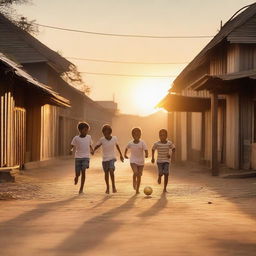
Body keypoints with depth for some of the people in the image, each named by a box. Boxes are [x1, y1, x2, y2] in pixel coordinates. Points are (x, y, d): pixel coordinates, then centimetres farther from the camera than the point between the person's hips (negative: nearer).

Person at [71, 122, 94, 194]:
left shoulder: (89, 137, 5)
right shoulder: (76, 138, -2)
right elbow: (72, 146, 1)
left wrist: (91, 150, 1)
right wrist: (71, 150, -21)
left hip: (86, 157, 1)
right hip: (78, 157, 0)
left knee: (83, 171, -17)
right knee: (78, 173, 0)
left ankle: (81, 188, -10)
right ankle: (76, 178, 39)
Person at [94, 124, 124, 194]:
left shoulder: (114, 138, -5)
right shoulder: (102, 139, -8)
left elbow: (117, 146, 10)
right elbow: (97, 146, 0)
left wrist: (121, 155, 18)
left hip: (112, 158, -1)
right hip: (105, 159, 1)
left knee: (111, 170, -20)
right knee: (106, 173, 7)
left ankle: (113, 186, -6)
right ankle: (107, 188, 22)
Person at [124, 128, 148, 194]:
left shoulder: (142, 143, -9)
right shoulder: (130, 143, -3)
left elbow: (146, 150, -17)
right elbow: (127, 148, 19)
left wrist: (146, 155, -35)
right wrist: (125, 154, 13)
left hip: (141, 161, 1)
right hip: (133, 161, -1)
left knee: (139, 175, 5)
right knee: (135, 172, -22)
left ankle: (137, 189, 18)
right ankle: (134, 181, 11)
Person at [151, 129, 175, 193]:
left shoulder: (169, 143, -8)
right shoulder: (157, 144, -8)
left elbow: (173, 149, 6)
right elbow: (153, 149, 8)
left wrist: (170, 154, -11)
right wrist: (153, 158, 5)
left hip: (166, 161, 0)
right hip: (159, 161, 0)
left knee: (166, 174, -7)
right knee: (161, 173, -9)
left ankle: (165, 188, 5)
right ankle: (159, 177, 32)